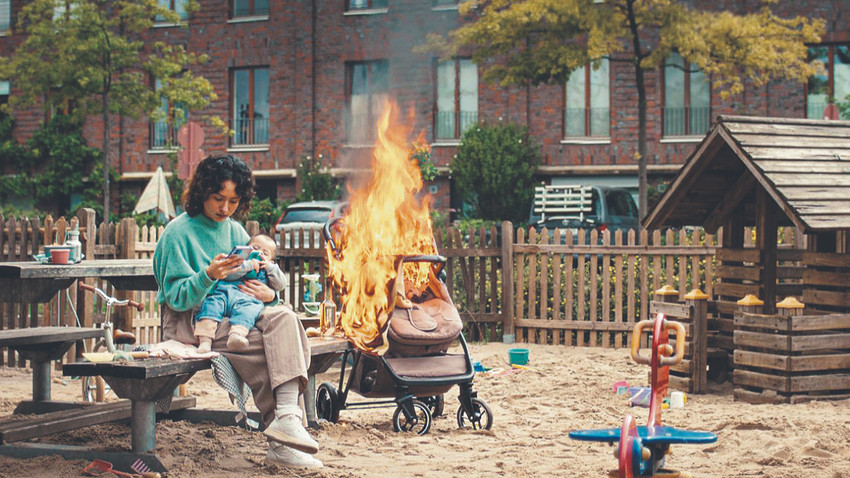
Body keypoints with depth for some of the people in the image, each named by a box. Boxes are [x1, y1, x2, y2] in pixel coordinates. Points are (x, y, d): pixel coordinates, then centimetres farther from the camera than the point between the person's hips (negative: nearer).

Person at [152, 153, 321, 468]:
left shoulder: (236, 232, 18)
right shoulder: (178, 232, -2)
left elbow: (257, 282, 20)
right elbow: (176, 297, -9)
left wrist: (268, 295, -5)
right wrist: (208, 275, -27)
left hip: (234, 316, 6)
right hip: (188, 323, -6)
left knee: (284, 318, -25)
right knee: (262, 345, -30)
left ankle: (288, 414, -37)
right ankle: (281, 440, -33)